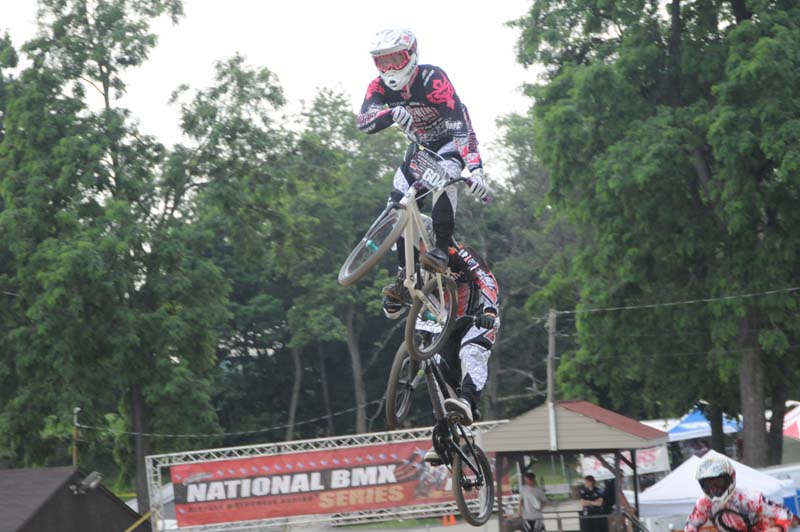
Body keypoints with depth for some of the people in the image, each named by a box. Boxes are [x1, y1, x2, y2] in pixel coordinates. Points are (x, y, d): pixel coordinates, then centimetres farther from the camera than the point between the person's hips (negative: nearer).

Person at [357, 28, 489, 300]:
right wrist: (392, 113, -56)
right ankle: (406, 274, -6)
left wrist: (475, 168, -52)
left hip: (450, 141, -5)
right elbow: (363, 121, -33)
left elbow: (461, 125, -39)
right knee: (398, 201, -12)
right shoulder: (379, 87, -15)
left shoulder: (432, 79, -31)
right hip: (421, 145, 5)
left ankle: (442, 249, -32)